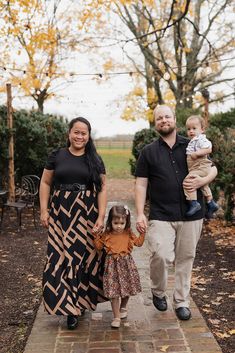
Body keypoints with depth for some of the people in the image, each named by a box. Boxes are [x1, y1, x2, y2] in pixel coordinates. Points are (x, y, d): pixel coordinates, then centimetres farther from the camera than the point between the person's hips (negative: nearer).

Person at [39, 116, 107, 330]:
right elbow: (45, 183, 8)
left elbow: (102, 188, 2)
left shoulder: (95, 160, 5)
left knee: (86, 256, 4)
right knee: (63, 257, -2)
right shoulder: (57, 156, 4)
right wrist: (44, 210, 0)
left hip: (88, 214, 1)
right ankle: (70, 306, 10)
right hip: (62, 213, 0)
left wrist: (101, 217, -6)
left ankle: (80, 301, 23)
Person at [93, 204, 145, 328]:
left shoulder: (128, 234, 1)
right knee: (114, 292, -4)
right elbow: (99, 246, 4)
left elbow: (138, 242, 10)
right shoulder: (107, 235, -3)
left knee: (126, 289, 14)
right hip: (112, 265, -2)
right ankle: (116, 317, 6)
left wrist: (143, 232, 2)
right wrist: (96, 236, -8)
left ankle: (123, 307, 43)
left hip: (126, 264, 2)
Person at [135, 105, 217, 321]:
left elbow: (213, 169, 12)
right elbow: (141, 184, 4)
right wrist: (140, 214, -6)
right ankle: (158, 291, 14)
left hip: (191, 214, 2)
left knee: (186, 258, 8)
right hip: (161, 215, -1)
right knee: (160, 255, -15)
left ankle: (182, 302, 26)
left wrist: (202, 181, -10)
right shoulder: (148, 152, 7)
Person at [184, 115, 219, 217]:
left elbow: (208, 149, -26)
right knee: (203, 185, 26)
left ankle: (193, 203, -23)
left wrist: (196, 154, -28)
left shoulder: (201, 139, -13)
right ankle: (211, 203, 41)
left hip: (201, 167, -12)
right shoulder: (192, 141, 18)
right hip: (196, 168, 12)